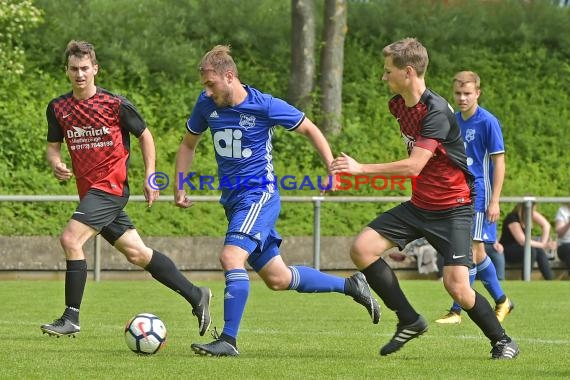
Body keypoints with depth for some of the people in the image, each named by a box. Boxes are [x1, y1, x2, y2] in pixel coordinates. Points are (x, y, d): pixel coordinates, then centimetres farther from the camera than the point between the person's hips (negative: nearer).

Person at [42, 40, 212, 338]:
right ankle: (196, 296, 19)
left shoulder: (115, 104, -6)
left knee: (70, 239, -20)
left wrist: (150, 176, 2)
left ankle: (71, 318, -14)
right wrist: (56, 164, -7)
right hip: (89, 190, 6)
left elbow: (144, 135, 6)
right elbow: (53, 146, 16)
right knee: (137, 253, 8)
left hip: (110, 185, -6)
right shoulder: (58, 108, 7)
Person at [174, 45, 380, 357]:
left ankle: (228, 340, -22)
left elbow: (310, 130, 0)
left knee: (231, 257, -26)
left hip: (259, 195, -7)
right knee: (278, 279, 11)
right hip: (232, 199, 7)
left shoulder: (266, 106, -14)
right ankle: (350, 286, 28)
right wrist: (179, 186, 7)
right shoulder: (206, 105, 1)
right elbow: (188, 144, 17)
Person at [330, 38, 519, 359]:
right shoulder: (397, 104, 3)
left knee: (456, 285, -18)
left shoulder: (437, 111, -24)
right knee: (362, 249, -7)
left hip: (453, 207, -8)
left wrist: (361, 169, -28)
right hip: (419, 204, 8)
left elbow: (413, 166, -30)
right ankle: (410, 321, 4)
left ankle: (502, 341, 6)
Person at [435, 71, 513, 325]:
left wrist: (494, 201, -14)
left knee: (471, 250, -10)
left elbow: (499, 162, -10)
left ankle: (456, 311, -9)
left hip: (478, 194, -7)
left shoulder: (488, 122, -10)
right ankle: (501, 301, 28)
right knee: (477, 253, 13)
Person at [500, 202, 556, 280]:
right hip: (507, 251, -7)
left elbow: (546, 225, -3)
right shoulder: (512, 218, -26)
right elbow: (522, 241, -29)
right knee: (531, 251, -31)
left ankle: (550, 281, -23)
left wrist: (544, 243, -15)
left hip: (520, 248, 7)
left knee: (539, 251, -21)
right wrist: (543, 245, -25)